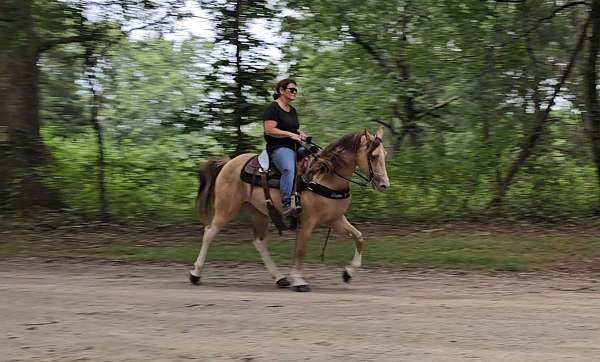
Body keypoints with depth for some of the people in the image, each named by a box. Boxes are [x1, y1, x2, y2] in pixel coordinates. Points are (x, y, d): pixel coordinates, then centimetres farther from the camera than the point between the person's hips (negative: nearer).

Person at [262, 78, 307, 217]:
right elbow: (269, 130, -14)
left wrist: (299, 133, 11)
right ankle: (287, 206, -44)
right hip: (278, 147, -10)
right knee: (289, 169, -35)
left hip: (293, 147, 10)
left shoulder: (292, 110, 22)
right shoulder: (273, 108, -5)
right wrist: (290, 134, -16)